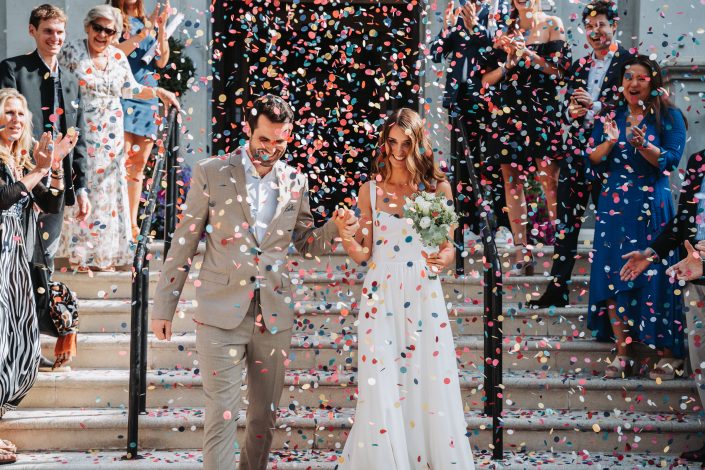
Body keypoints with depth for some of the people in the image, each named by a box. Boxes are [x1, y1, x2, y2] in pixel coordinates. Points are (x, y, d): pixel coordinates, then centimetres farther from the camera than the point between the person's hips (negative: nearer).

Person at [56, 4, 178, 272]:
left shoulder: (118, 57, 7)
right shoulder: (72, 52, -6)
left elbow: (129, 89, 18)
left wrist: (158, 92, 7)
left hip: (109, 139, 4)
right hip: (79, 135, -4)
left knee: (108, 189, 5)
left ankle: (103, 254, 14)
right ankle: (78, 255, 5)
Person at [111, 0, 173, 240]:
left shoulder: (149, 24, 16)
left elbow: (162, 61, 8)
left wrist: (162, 26, -3)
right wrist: (145, 32, -14)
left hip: (148, 101, 5)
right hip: (124, 97, -5)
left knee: (138, 165, 4)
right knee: (122, 162, -13)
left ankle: (133, 223, 6)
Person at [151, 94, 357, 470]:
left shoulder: (295, 181, 8)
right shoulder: (211, 174, -2)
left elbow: (305, 242, 17)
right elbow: (184, 243, 1)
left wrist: (336, 228, -5)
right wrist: (163, 308, 2)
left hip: (273, 316, 4)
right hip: (221, 314, -4)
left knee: (265, 415, 12)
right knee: (222, 415, -8)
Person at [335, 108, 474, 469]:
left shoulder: (437, 188, 2)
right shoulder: (370, 190, 3)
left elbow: (448, 247, 6)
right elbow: (363, 254, 3)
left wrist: (444, 258, -16)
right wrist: (346, 235, -16)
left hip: (423, 299, 0)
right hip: (381, 299, 0)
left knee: (428, 389, 0)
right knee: (380, 391, -3)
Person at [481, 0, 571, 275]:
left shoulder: (551, 25, 7)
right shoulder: (507, 31, 14)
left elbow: (559, 69, -4)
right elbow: (486, 79, 10)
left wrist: (526, 54, -11)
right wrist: (507, 64, -6)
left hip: (542, 110, -3)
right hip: (508, 113, 4)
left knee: (549, 179, -10)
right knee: (512, 180, 0)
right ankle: (521, 255, 2)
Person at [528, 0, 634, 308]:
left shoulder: (629, 62, -4)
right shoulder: (579, 66, 15)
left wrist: (594, 106, -18)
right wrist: (572, 111, -5)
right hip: (576, 150, 6)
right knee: (566, 218, 5)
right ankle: (557, 288, 9)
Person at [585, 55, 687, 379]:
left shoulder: (669, 117, 4)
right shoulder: (609, 118, 13)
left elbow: (671, 160, -6)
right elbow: (592, 161, 7)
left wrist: (643, 145, -22)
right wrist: (610, 141, -11)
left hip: (651, 208, -3)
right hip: (613, 209, 3)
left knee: (653, 277, -7)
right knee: (612, 277, -2)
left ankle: (668, 353, 2)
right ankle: (622, 353, 4)